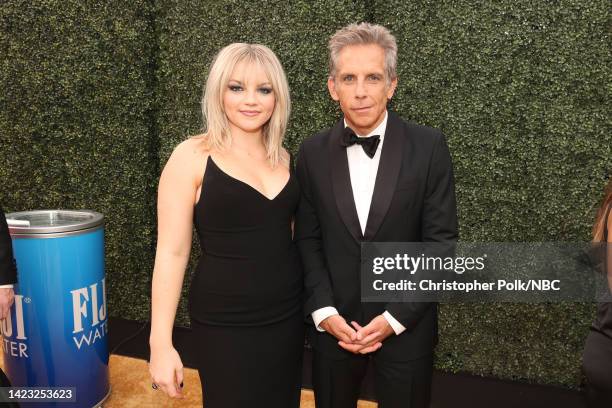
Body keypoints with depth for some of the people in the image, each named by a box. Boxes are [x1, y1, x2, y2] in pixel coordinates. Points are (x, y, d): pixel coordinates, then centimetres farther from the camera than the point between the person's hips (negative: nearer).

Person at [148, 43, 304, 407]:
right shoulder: (193, 156, -11)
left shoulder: (282, 157, 4)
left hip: (288, 316, 5)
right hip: (225, 325, -5)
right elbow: (172, 252, -10)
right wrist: (161, 343, -11)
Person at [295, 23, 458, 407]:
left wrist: (396, 317, -12)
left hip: (405, 324, -1)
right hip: (332, 323, 2)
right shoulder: (313, 152, -2)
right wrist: (324, 311, -9)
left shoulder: (429, 147, -8)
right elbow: (308, 240, 1)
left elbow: (440, 242, -8)